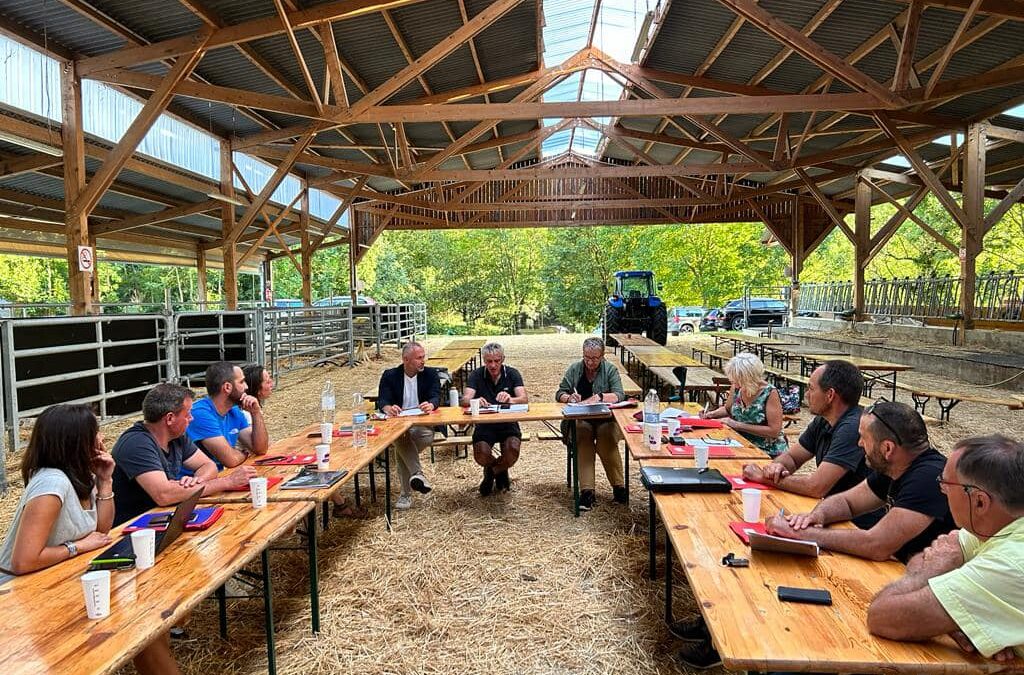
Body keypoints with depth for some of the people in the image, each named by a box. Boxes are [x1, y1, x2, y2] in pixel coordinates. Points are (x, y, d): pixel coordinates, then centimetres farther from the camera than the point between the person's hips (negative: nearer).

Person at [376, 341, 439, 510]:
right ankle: (418, 474, -31)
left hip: (422, 422, 1)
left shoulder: (431, 374, 6)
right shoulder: (390, 375, 5)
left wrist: (431, 405, -34)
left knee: (428, 435, -34)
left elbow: (436, 396, -7)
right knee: (400, 437, -37)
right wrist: (388, 408, -33)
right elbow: (382, 401, -7)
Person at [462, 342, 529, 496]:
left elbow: (524, 399, -14)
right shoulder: (477, 375, 0)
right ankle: (500, 471, 13)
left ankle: (492, 472, 8)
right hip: (484, 424, 0)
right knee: (481, 454, -27)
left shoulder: (512, 374, 0)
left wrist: (510, 399, -37)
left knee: (513, 450, -29)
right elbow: (465, 400, -12)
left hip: (508, 423, 0)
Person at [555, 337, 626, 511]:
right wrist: (569, 397, -15)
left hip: (605, 419, -1)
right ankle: (587, 491, -36)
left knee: (606, 434, -33)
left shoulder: (610, 370, 5)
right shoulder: (574, 369, 10)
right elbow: (559, 394, 8)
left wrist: (599, 397, -24)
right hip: (580, 419, 1)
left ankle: (618, 487, -21)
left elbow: (620, 395, -8)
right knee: (583, 434, -33)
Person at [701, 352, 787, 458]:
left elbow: (774, 431, -21)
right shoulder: (736, 388, -1)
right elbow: (727, 409, 19)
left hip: (768, 452, -6)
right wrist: (712, 414, -2)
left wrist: (738, 425, -21)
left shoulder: (770, 393, -17)